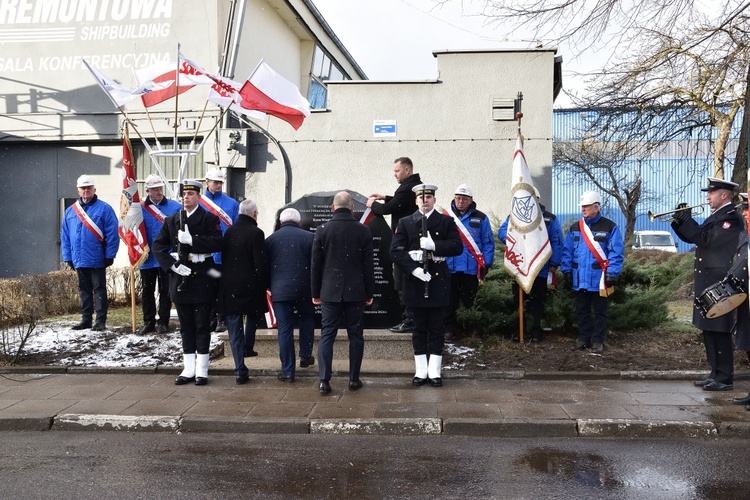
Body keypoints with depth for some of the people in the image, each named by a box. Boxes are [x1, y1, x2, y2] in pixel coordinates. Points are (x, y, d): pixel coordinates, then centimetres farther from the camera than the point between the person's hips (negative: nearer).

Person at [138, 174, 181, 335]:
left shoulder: (175, 207, -2)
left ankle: (163, 322, 16)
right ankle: (148, 322, 22)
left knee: (165, 290, 7)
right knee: (147, 291, 10)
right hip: (148, 258, 1)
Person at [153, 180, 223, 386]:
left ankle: (201, 370, 9)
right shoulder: (171, 220, 11)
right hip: (180, 279, 4)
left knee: (202, 326, 2)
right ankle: (188, 369, 18)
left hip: (202, 280, -4)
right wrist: (172, 264, -8)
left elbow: (217, 243, -14)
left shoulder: (209, 219, 0)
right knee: (186, 326, 10)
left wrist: (192, 240, -23)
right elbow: (158, 245, 6)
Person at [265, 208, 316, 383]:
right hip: (304, 289, 0)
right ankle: (305, 356, 25)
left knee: (284, 329, 3)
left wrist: (269, 287, 21)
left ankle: (288, 371, 5)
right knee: (307, 319, 25)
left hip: (280, 290, 0)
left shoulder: (270, 239, 6)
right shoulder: (309, 237, 1)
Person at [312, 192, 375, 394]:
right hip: (355, 292, 0)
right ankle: (354, 379, 13)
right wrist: (369, 293, 8)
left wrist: (315, 293, 9)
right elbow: (368, 265, -1)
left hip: (330, 292, 0)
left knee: (327, 335, 4)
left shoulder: (322, 230, -2)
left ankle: (324, 380, -1)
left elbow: (316, 265, 1)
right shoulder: (363, 231, -3)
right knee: (355, 335, 8)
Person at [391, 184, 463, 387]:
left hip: (439, 281, 0)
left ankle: (435, 371, 14)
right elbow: (395, 250, -3)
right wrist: (413, 269, -16)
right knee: (419, 328, 7)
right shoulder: (405, 223, 6)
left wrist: (434, 245, -19)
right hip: (415, 281, 0)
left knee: (437, 328, 5)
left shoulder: (446, 222, 6)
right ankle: (421, 370, 16)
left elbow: (458, 247, -5)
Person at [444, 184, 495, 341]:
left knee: (469, 300, 7)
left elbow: (488, 243, 3)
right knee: (450, 301, 6)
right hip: (449, 268, 0)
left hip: (471, 268, 0)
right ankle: (449, 330, 15)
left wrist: (486, 264, -2)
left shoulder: (480, 218, 3)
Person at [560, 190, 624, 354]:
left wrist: (612, 273, -14)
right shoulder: (575, 228, 8)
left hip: (599, 279, -4)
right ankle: (583, 339, 22)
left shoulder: (609, 227, -3)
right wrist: (566, 270, -1)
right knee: (582, 311, 12)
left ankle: (598, 341, 14)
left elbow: (617, 252, -7)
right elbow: (567, 251, 8)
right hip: (580, 279, 4)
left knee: (599, 312, 6)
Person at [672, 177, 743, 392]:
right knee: (709, 330, 13)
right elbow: (692, 237, 19)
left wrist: (687, 220, -14)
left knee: (720, 331, -5)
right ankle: (716, 374, 21)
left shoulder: (731, 218, -12)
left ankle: (725, 378, 2)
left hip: (719, 284, -10)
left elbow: (705, 239, -23)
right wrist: (679, 221, 4)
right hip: (706, 282, 10)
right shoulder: (715, 216, 18)